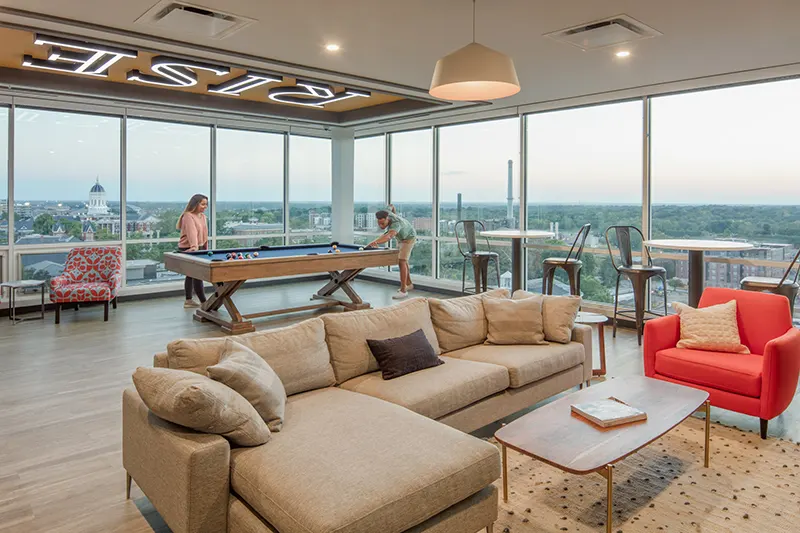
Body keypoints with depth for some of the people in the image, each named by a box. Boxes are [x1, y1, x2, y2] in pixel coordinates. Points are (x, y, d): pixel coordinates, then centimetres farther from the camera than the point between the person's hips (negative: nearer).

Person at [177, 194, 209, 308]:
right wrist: (194, 247, -45)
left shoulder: (203, 216, 11)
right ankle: (204, 302, -8)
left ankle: (188, 301, 21)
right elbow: (192, 232, -32)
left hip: (199, 248, 8)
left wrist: (205, 248, 14)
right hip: (188, 249, -8)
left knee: (191, 274, 13)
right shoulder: (188, 216, -16)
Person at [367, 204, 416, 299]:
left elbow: (389, 236, -67)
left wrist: (376, 242, -82)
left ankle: (403, 290, -22)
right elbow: (391, 206, 2)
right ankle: (409, 284, 31)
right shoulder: (385, 213, -23)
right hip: (400, 237, 9)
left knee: (402, 261, -20)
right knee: (403, 260, 17)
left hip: (409, 238, -9)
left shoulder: (396, 224, -45)